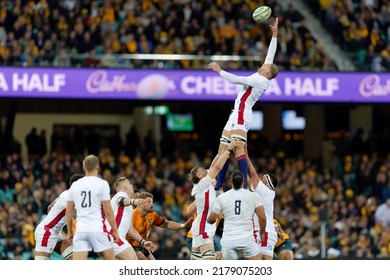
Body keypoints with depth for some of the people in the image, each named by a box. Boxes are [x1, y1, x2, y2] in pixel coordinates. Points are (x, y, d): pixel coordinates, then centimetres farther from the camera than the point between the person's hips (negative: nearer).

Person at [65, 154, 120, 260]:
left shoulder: (75, 185, 9)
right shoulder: (102, 184, -4)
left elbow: (68, 212, 13)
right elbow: (108, 211, -7)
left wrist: (70, 232, 23)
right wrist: (115, 230, 2)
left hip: (80, 229, 3)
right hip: (98, 229, -3)